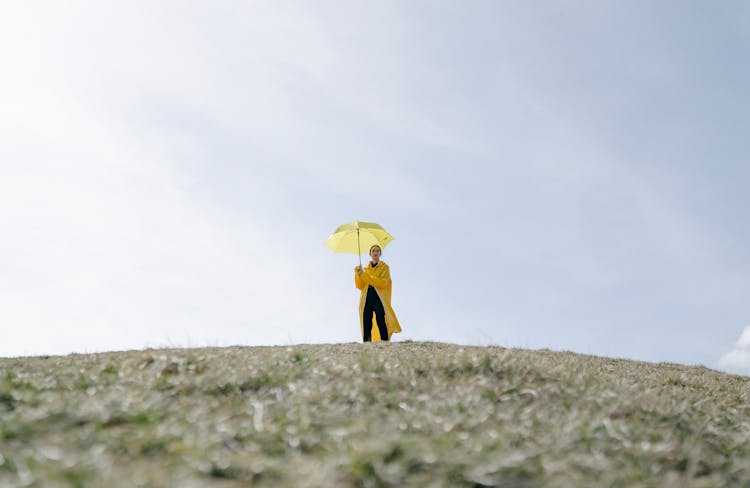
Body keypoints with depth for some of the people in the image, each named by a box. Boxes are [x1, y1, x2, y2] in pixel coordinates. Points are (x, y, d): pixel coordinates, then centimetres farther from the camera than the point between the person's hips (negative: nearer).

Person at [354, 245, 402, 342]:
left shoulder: (384, 267, 8)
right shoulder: (366, 269, 21)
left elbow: (382, 283, -10)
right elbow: (360, 287, 12)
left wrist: (364, 275, -11)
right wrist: (358, 274, -5)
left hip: (379, 298, -4)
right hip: (367, 299, 4)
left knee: (381, 325, -17)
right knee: (366, 327, -5)